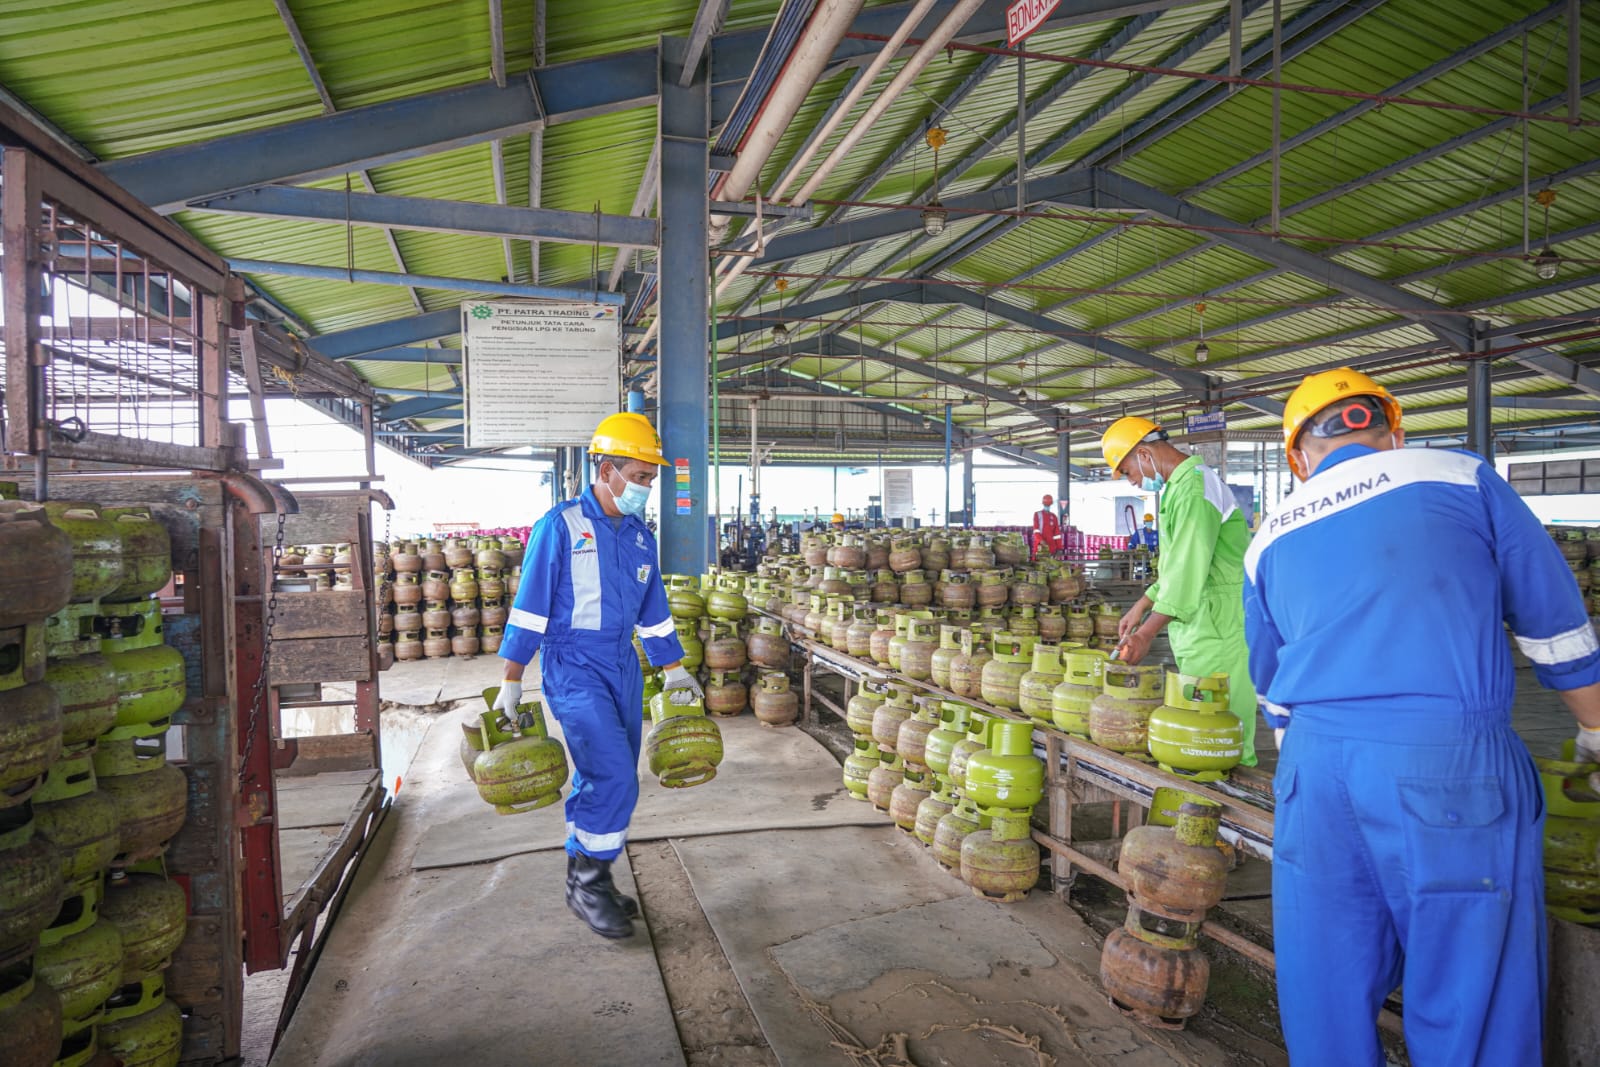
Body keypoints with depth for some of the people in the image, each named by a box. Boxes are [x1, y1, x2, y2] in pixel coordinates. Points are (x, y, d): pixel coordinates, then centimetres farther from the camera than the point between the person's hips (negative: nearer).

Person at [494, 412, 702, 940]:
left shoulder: (641, 536, 10)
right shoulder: (560, 526, -9)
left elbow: (653, 611, 17)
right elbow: (530, 606, -9)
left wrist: (676, 671, 18)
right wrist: (511, 682, -10)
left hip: (624, 667, 6)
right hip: (572, 665, -6)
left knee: (603, 782, 10)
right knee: (614, 777, -14)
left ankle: (586, 882, 25)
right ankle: (589, 881, 4)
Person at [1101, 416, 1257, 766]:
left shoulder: (1194, 487, -15)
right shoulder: (1182, 485, 18)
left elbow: (1189, 570, -22)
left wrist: (1146, 633, -20)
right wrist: (1142, 605, 19)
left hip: (1217, 622, -10)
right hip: (1198, 622, 10)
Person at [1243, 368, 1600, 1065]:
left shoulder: (1269, 540, 14)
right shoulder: (1460, 476, 6)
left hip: (1316, 766, 3)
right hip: (1452, 763, -3)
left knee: (1327, 997, 15)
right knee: (1469, 1003, 10)